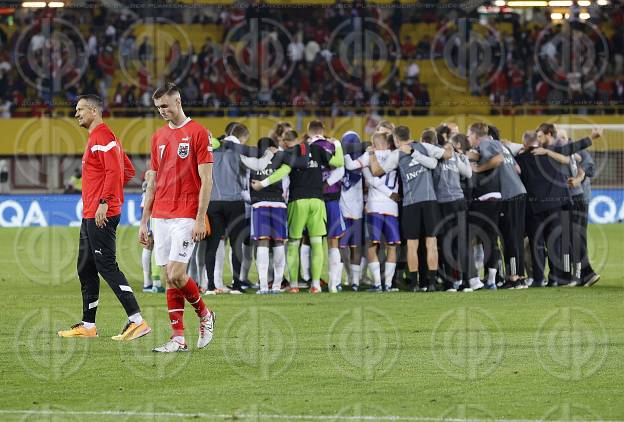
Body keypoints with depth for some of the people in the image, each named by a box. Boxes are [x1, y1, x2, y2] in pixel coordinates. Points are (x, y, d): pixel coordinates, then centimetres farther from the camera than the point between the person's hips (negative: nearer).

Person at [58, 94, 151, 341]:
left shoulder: (103, 137, -11)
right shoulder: (96, 137, 20)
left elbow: (114, 171, -22)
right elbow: (128, 171, 24)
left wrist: (104, 202, -24)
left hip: (101, 216, -11)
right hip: (90, 216, 11)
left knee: (107, 266, -13)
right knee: (85, 269, 14)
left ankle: (137, 322, -17)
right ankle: (87, 325, 19)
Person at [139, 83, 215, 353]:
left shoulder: (198, 133, -5)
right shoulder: (158, 137, 14)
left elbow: (206, 180, -8)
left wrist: (200, 219, -15)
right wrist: (144, 221, 15)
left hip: (185, 217, -6)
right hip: (160, 217, 6)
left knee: (176, 275, -13)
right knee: (171, 279, 3)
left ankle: (204, 315, 12)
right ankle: (178, 338, 5)